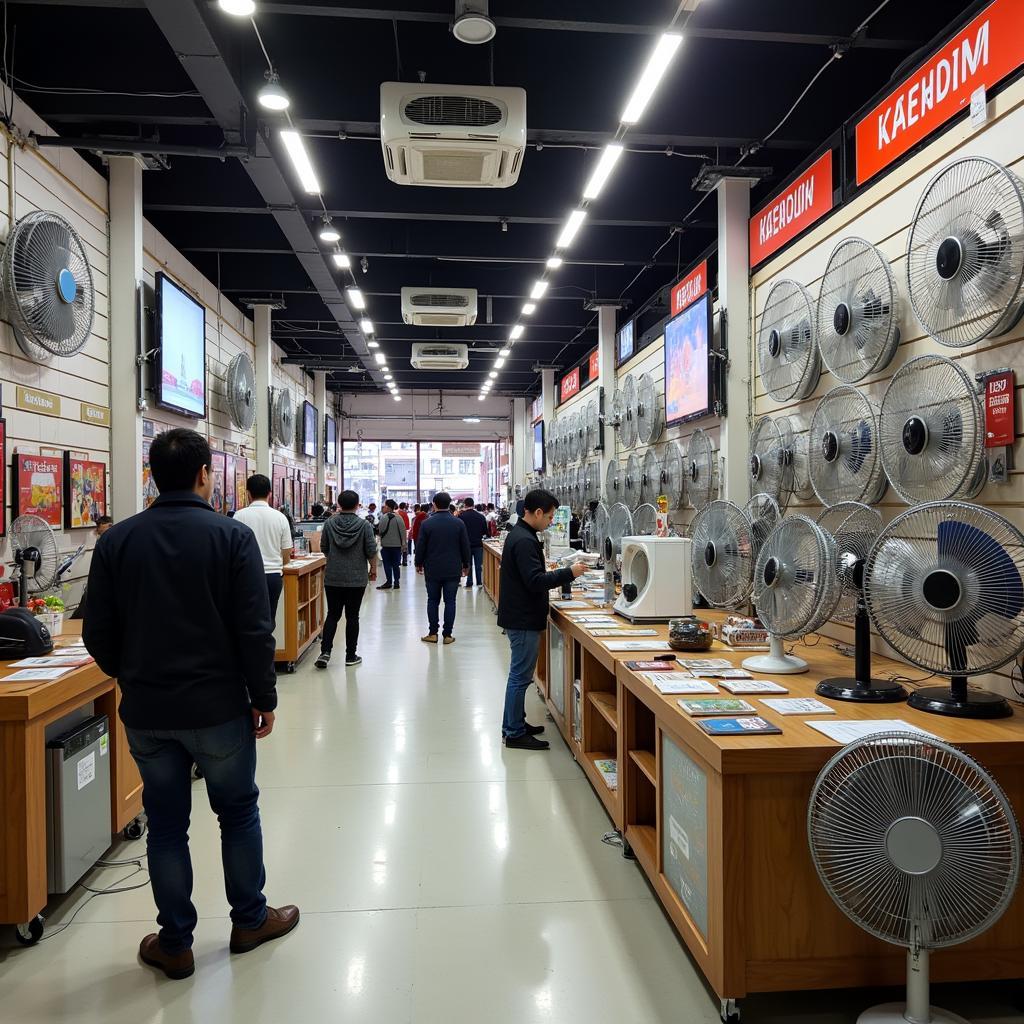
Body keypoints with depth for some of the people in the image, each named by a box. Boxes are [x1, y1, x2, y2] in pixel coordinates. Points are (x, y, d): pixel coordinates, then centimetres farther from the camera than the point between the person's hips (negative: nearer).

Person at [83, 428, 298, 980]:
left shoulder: (117, 540, -2)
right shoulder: (232, 536, -13)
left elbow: (98, 633, 1)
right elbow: (255, 630, -15)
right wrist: (264, 697, -3)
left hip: (146, 711, 3)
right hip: (218, 706, -3)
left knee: (166, 822, 15)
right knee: (238, 811, 16)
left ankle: (175, 943, 27)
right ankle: (250, 919, 31)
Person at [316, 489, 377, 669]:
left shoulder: (329, 523, -2)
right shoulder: (364, 525, -9)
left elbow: (323, 549, 7)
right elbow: (371, 551, -8)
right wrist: (373, 569, 8)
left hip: (332, 578, 2)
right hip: (357, 579, -2)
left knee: (332, 615, 10)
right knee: (352, 617, 6)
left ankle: (325, 651, -3)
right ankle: (350, 656, 12)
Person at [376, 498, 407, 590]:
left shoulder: (384, 517, -14)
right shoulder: (399, 517, 0)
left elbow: (380, 531, -12)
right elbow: (403, 532, 2)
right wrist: (403, 545, 8)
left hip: (386, 545, -4)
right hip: (397, 544, 4)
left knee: (387, 564, 5)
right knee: (396, 565, 10)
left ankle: (389, 582, 7)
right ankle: (396, 582, 12)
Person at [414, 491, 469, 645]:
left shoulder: (426, 524, -7)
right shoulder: (459, 523, -3)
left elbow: (420, 547, -3)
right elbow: (465, 547, 1)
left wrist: (419, 564, 12)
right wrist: (465, 565, 14)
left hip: (432, 570, 0)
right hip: (453, 570, 1)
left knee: (433, 601, 10)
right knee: (450, 602, 5)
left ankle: (432, 633, 12)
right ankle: (447, 635, 6)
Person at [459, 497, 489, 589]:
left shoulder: (461, 516, -11)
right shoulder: (481, 516, -3)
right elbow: (485, 531, 3)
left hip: (466, 544, -1)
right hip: (478, 544, 1)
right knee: (478, 565, 11)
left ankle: (469, 583, 12)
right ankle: (479, 582, 13)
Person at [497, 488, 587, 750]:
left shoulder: (518, 534, 12)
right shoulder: (525, 541, -21)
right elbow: (535, 582, -25)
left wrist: (554, 573, 14)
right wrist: (569, 573, -19)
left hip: (519, 617, 11)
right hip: (524, 620, -11)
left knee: (519, 675, 19)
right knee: (520, 677, -1)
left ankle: (514, 724, 30)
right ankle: (515, 734, 8)